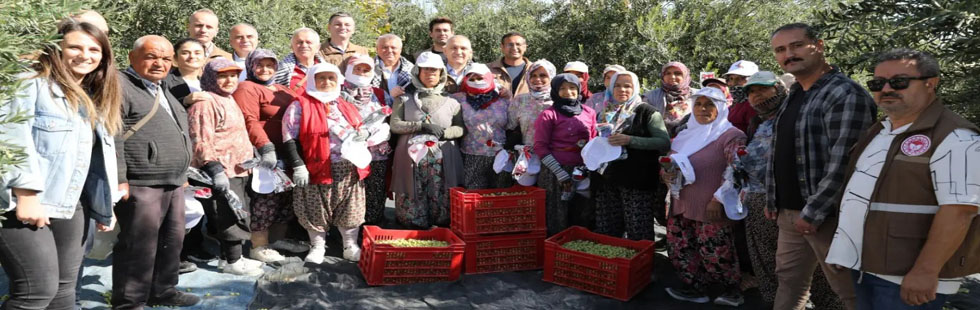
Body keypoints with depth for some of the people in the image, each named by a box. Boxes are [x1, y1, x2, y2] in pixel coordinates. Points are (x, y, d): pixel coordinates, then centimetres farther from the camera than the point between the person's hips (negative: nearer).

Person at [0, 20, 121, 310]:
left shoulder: (94, 101, 19)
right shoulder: (32, 83, -4)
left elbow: (100, 159, 18)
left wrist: (105, 206, 16)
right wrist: (25, 194, -22)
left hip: (69, 208, 8)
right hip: (24, 205, -7)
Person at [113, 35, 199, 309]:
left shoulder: (162, 91, 20)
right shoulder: (120, 86, -9)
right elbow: (111, 138, -17)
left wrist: (181, 173, 24)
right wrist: (119, 180, -21)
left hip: (173, 183, 10)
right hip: (141, 184, -9)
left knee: (172, 240, 16)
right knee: (139, 246, -4)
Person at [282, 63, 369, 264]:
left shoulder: (346, 106, 16)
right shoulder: (300, 106, -3)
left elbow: (358, 130, 26)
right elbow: (289, 137, -7)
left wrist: (363, 135, 1)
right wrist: (298, 165, -14)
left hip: (349, 169, 4)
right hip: (318, 168, -4)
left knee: (349, 209, 10)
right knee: (317, 210, 4)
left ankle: (351, 246, 23)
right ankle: (317, 247, 22)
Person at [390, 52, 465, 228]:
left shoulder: (451, 102, 13)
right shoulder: (404, 99, 11)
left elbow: (460, 129, 8)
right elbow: (395, 125, 0)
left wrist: (443, 132, -12)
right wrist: (421, 126, -13)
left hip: (442, 159, 1)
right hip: (412, 157, 0)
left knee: (441, 202, -6)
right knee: (412, 201, -4)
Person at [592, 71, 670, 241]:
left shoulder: (646, 112, 0)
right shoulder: (605, 113, 16)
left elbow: (665, 142, -9)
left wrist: (630, 140, -19)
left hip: (636, 182, -5)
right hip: (607, 181, 5)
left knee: (638, 235, -4)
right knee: (606, 234, 8)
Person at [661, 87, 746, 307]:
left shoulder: (730, 135, -9)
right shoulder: (686, 135, 14)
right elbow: (670, 163, 21)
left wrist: (719, 199, -19)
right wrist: (666, 174, -1)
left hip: (711, 208, -8)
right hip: (681, 206, 8)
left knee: (714, 253, -2)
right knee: (680, 249, 10)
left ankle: (732, 291, 18)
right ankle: (695, 288, 24)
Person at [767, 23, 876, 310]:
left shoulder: (846, 94, -15)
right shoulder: (795, 95, 14)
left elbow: (843, 165, -21)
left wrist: (813, 212, -20)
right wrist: (773, 200, 15)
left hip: (828, 215, -8)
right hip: (789, 212, 8)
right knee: (788, 281, 16)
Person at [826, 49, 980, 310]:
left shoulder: (954, 138, -15)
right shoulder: (879, 132, 12)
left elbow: (958, 210, -21)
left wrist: (926, 271, -25)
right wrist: (844, 247, 17)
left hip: (907, 277, -8)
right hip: (864, 265, 8)